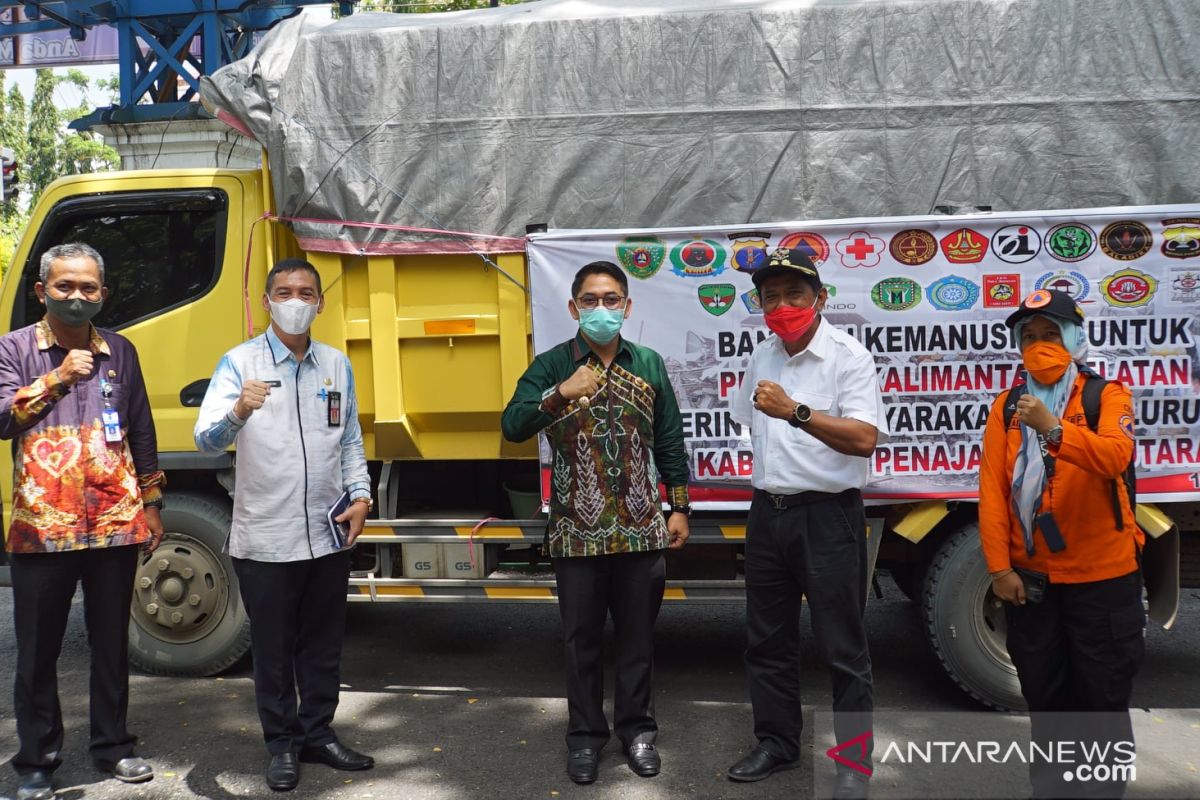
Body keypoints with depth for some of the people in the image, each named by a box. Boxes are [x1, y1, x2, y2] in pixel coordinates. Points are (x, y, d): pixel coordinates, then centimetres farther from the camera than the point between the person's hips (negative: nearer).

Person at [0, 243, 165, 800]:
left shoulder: (120, 351, 10)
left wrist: (152, 503, 11)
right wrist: (56, 379, -14)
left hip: (116, 524, 2)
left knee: (112, 644, 12)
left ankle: (112, 745, 27)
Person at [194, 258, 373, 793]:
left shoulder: (337, 365, 8)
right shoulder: (240, 363, -4)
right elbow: (207, 439, -15)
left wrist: (360, 495, 0)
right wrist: (238, 412, -36)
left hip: (328, 535, 4)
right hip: (265, 541, -3)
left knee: (323, 646, 15)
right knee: (273, 649, 10)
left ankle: (318, 736, 31)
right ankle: (282, 745, 26)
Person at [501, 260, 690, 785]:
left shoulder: (649, 364, 4)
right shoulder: (551, 366, -3)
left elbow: (670, 444, 9)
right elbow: (512, 428, -17)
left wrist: (680, 508, 7)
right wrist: (562, 393, -30)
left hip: (641, 529, 2)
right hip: (577, 533, -1)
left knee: (637, 636, 13)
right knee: (582, 638, 11)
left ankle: (637, 729, 30)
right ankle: (585, 734, 27)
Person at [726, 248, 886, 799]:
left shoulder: (849, 357, -11)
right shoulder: (762, 358, 10)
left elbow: (864, 438, -23)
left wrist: (796, 412, -31)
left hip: (828, 516, -7)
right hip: (767, 512, 7)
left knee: (841, 647, 4)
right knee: (766, 640, 15)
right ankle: (776, 743, 32)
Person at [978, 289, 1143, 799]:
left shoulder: (1107, 396, -5)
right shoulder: (1006, 407, 4)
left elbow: (1115, 456, -26)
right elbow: (992, 490, -3)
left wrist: (1053, 429, -43)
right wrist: (999, 567, -10)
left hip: (1101, 575, -3)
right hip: (1030, 576, 3)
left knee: (1104, 696, 7)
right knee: (1043, 694, 15)